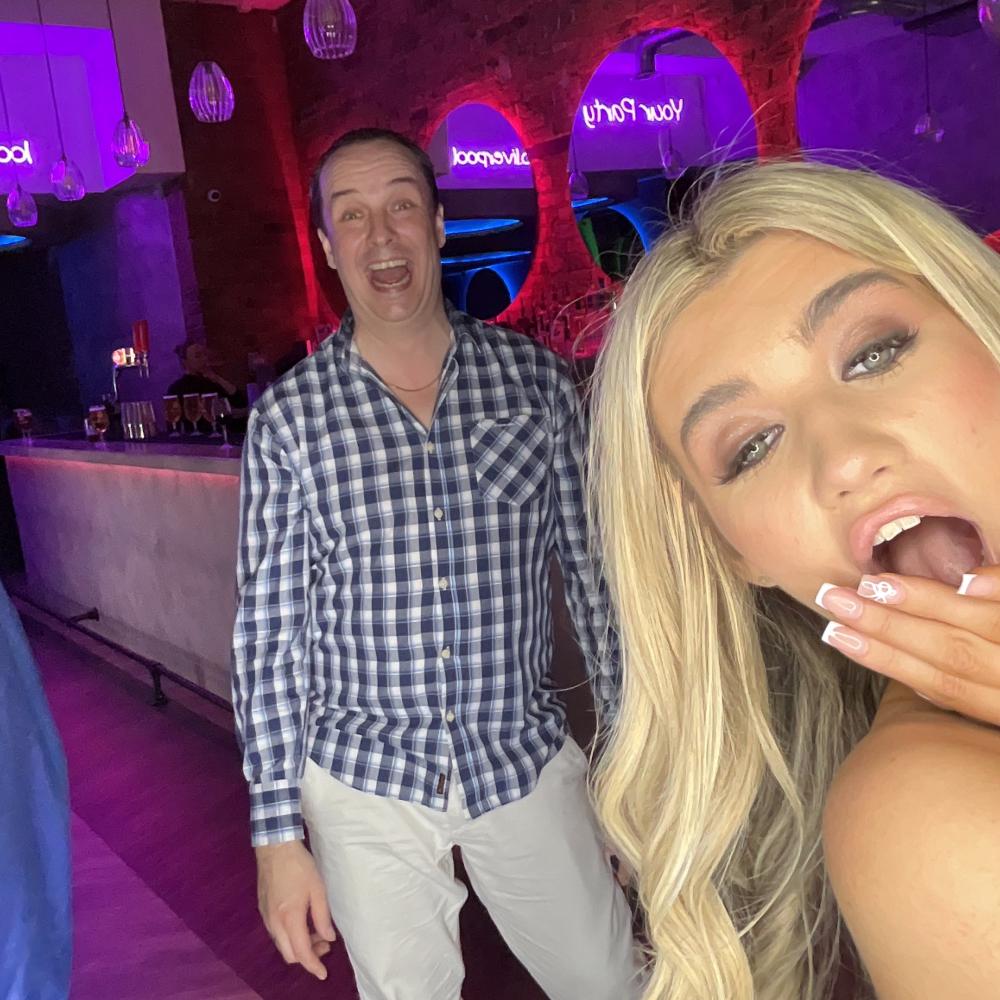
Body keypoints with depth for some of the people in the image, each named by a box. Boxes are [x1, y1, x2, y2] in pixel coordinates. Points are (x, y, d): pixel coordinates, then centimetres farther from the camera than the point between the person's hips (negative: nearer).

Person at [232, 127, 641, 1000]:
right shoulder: (289, 416, -7)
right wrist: (277, 830, -3)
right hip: (365, 785, 0)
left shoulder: (535, 380, -4)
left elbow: (594, 574, 1)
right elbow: (270, 632, -4)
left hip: (527, 761, 1)